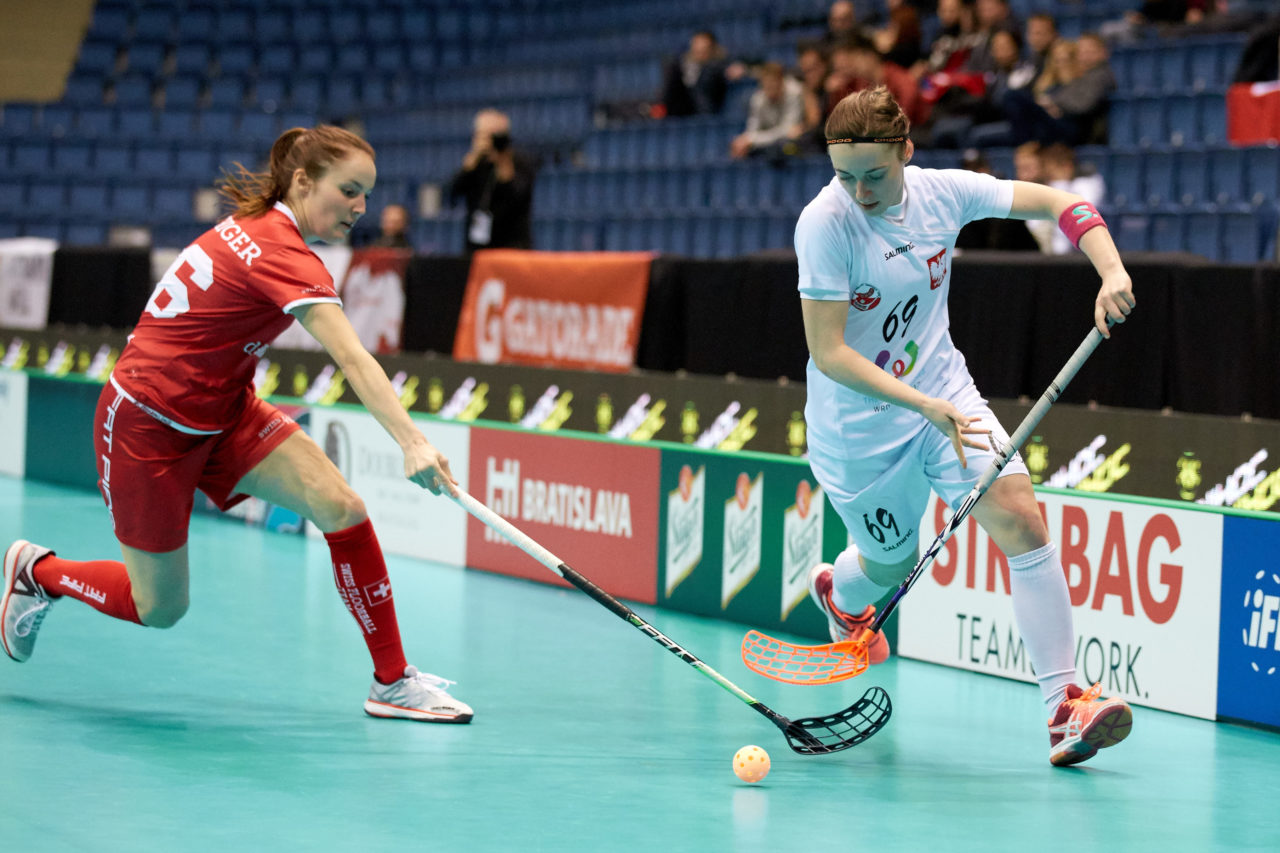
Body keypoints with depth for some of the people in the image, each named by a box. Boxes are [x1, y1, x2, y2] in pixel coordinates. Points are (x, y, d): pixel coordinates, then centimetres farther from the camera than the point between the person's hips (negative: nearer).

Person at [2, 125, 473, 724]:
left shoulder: (256, 223, 0)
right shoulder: (286, 257, -28)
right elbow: (352, 359, -41)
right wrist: (411, 443, -51)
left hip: (222, 413, 9)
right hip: (149, 427, -9)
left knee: (343, 509, -11)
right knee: (159, 609, 6)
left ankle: (392, 681, -5)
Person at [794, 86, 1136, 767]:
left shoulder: (941, 192, -10)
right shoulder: (824, 224, -24)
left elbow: (1059, 203, 0)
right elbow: (828, 354, -25)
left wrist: (1112, 272, -17)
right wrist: (925, 405, -34)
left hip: (944, 395, 4)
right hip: (858, 425, -3)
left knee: (1020, 516, -17)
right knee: (892, 561, 15)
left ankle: (1064, 703, -16)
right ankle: (838, 591, 56)